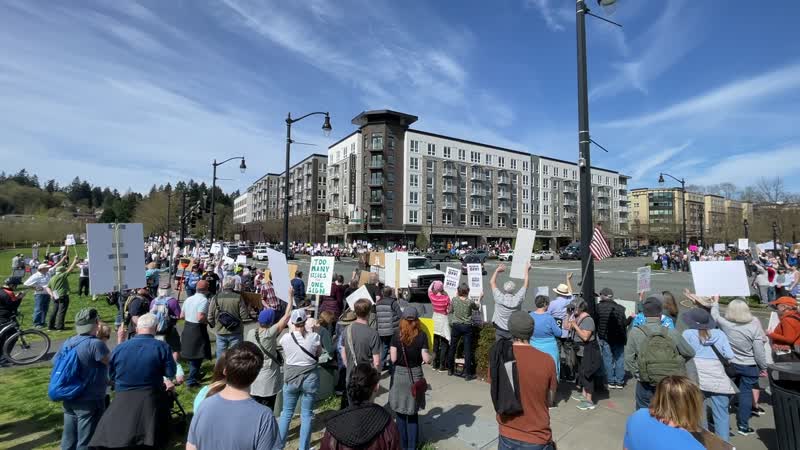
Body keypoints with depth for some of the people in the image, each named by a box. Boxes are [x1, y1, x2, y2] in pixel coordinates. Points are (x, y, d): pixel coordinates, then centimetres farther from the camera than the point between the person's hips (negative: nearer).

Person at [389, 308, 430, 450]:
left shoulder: (397, 335, -7)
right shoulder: (422, 335, -9)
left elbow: (393, 359, -10)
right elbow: (426, 358, -12)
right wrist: (430, 358, 8)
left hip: (399, 374, 0)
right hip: (415, 375, 0)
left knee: (400, 413, 15)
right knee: (413, 413, 16)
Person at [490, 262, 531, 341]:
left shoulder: (499, 298, -18)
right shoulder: (517, 299, -18)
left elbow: (492, 282, -4)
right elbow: (525, 285, -3)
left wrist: (497, 270, 6)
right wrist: (527, 270, 6)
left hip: (500, 330, 1)